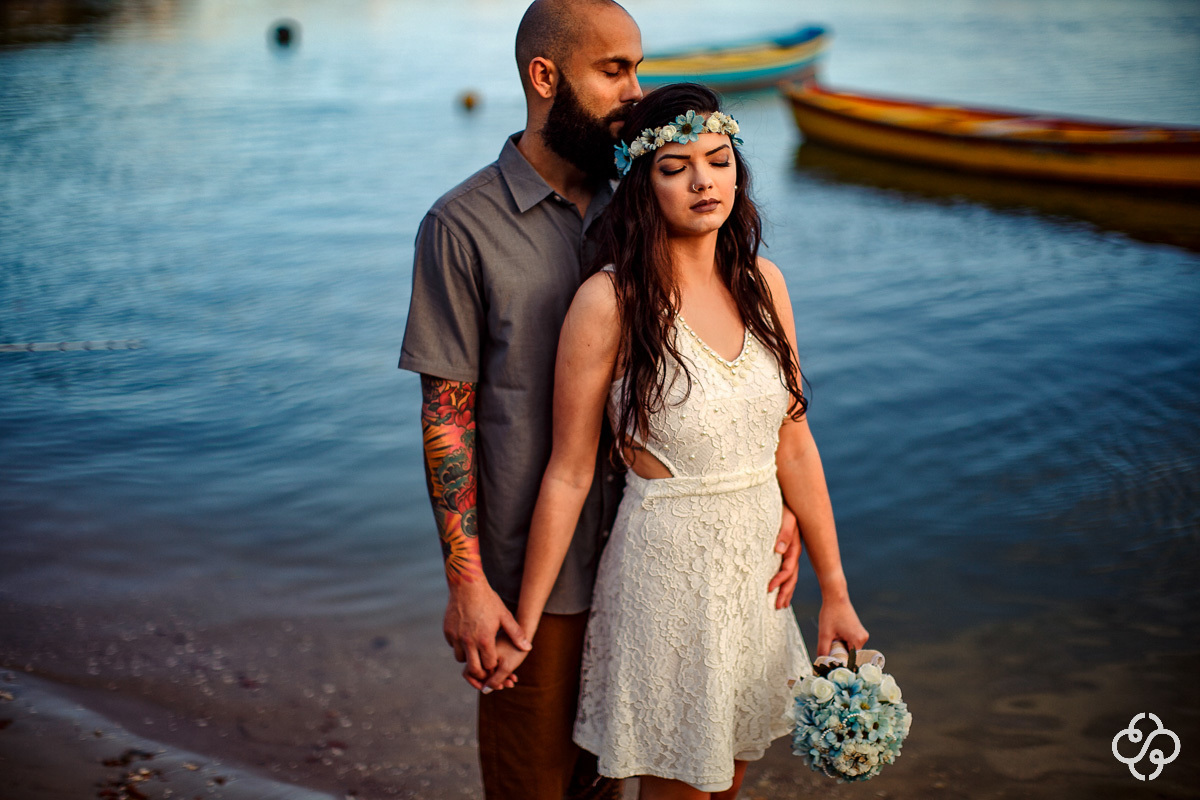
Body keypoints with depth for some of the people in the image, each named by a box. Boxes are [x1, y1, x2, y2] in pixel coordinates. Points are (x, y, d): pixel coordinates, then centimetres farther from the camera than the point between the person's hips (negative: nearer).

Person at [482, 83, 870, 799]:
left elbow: (793, 446, 4)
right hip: (667, 567, -5)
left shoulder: (762, 283, 1)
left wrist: (835, 590, 6)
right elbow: (569, 476, -12)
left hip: (759, 568, 5)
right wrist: (523, 628, -8)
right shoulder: (610, 301, -15)